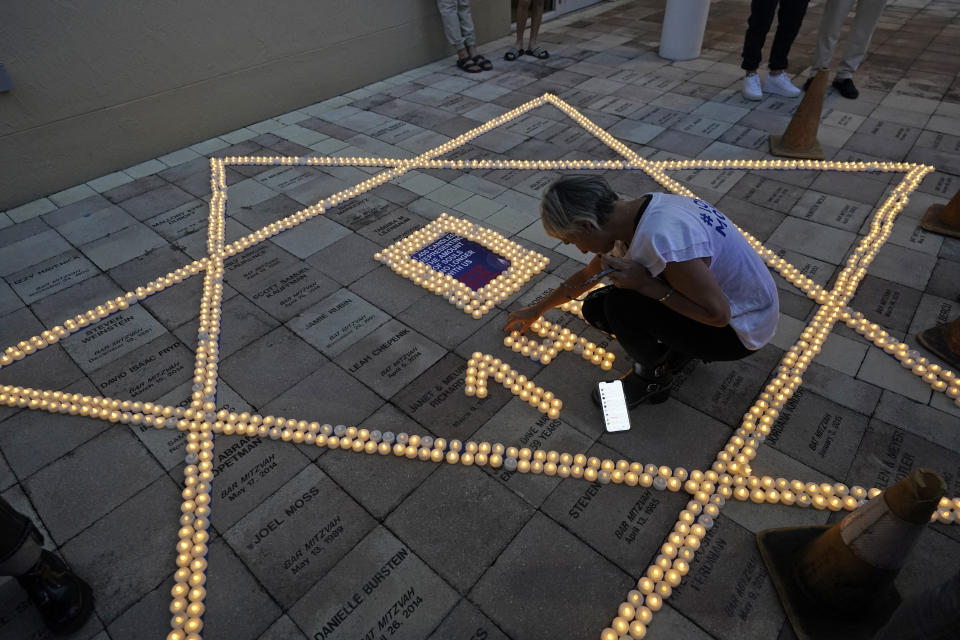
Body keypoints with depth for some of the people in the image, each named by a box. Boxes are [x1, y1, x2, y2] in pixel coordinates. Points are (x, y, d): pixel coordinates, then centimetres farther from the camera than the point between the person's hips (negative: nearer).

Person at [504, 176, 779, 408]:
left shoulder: (661, 237, -35)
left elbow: (718, 314, -28)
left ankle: (652, 376, 1)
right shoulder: (632, 213, -5)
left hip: (740, 329, -8)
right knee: (596, 308, -2)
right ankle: (682, 348, 13)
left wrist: (646, 284, -27)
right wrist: (537, 310, 22)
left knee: (620, 305, -27)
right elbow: (589, 274, 11)